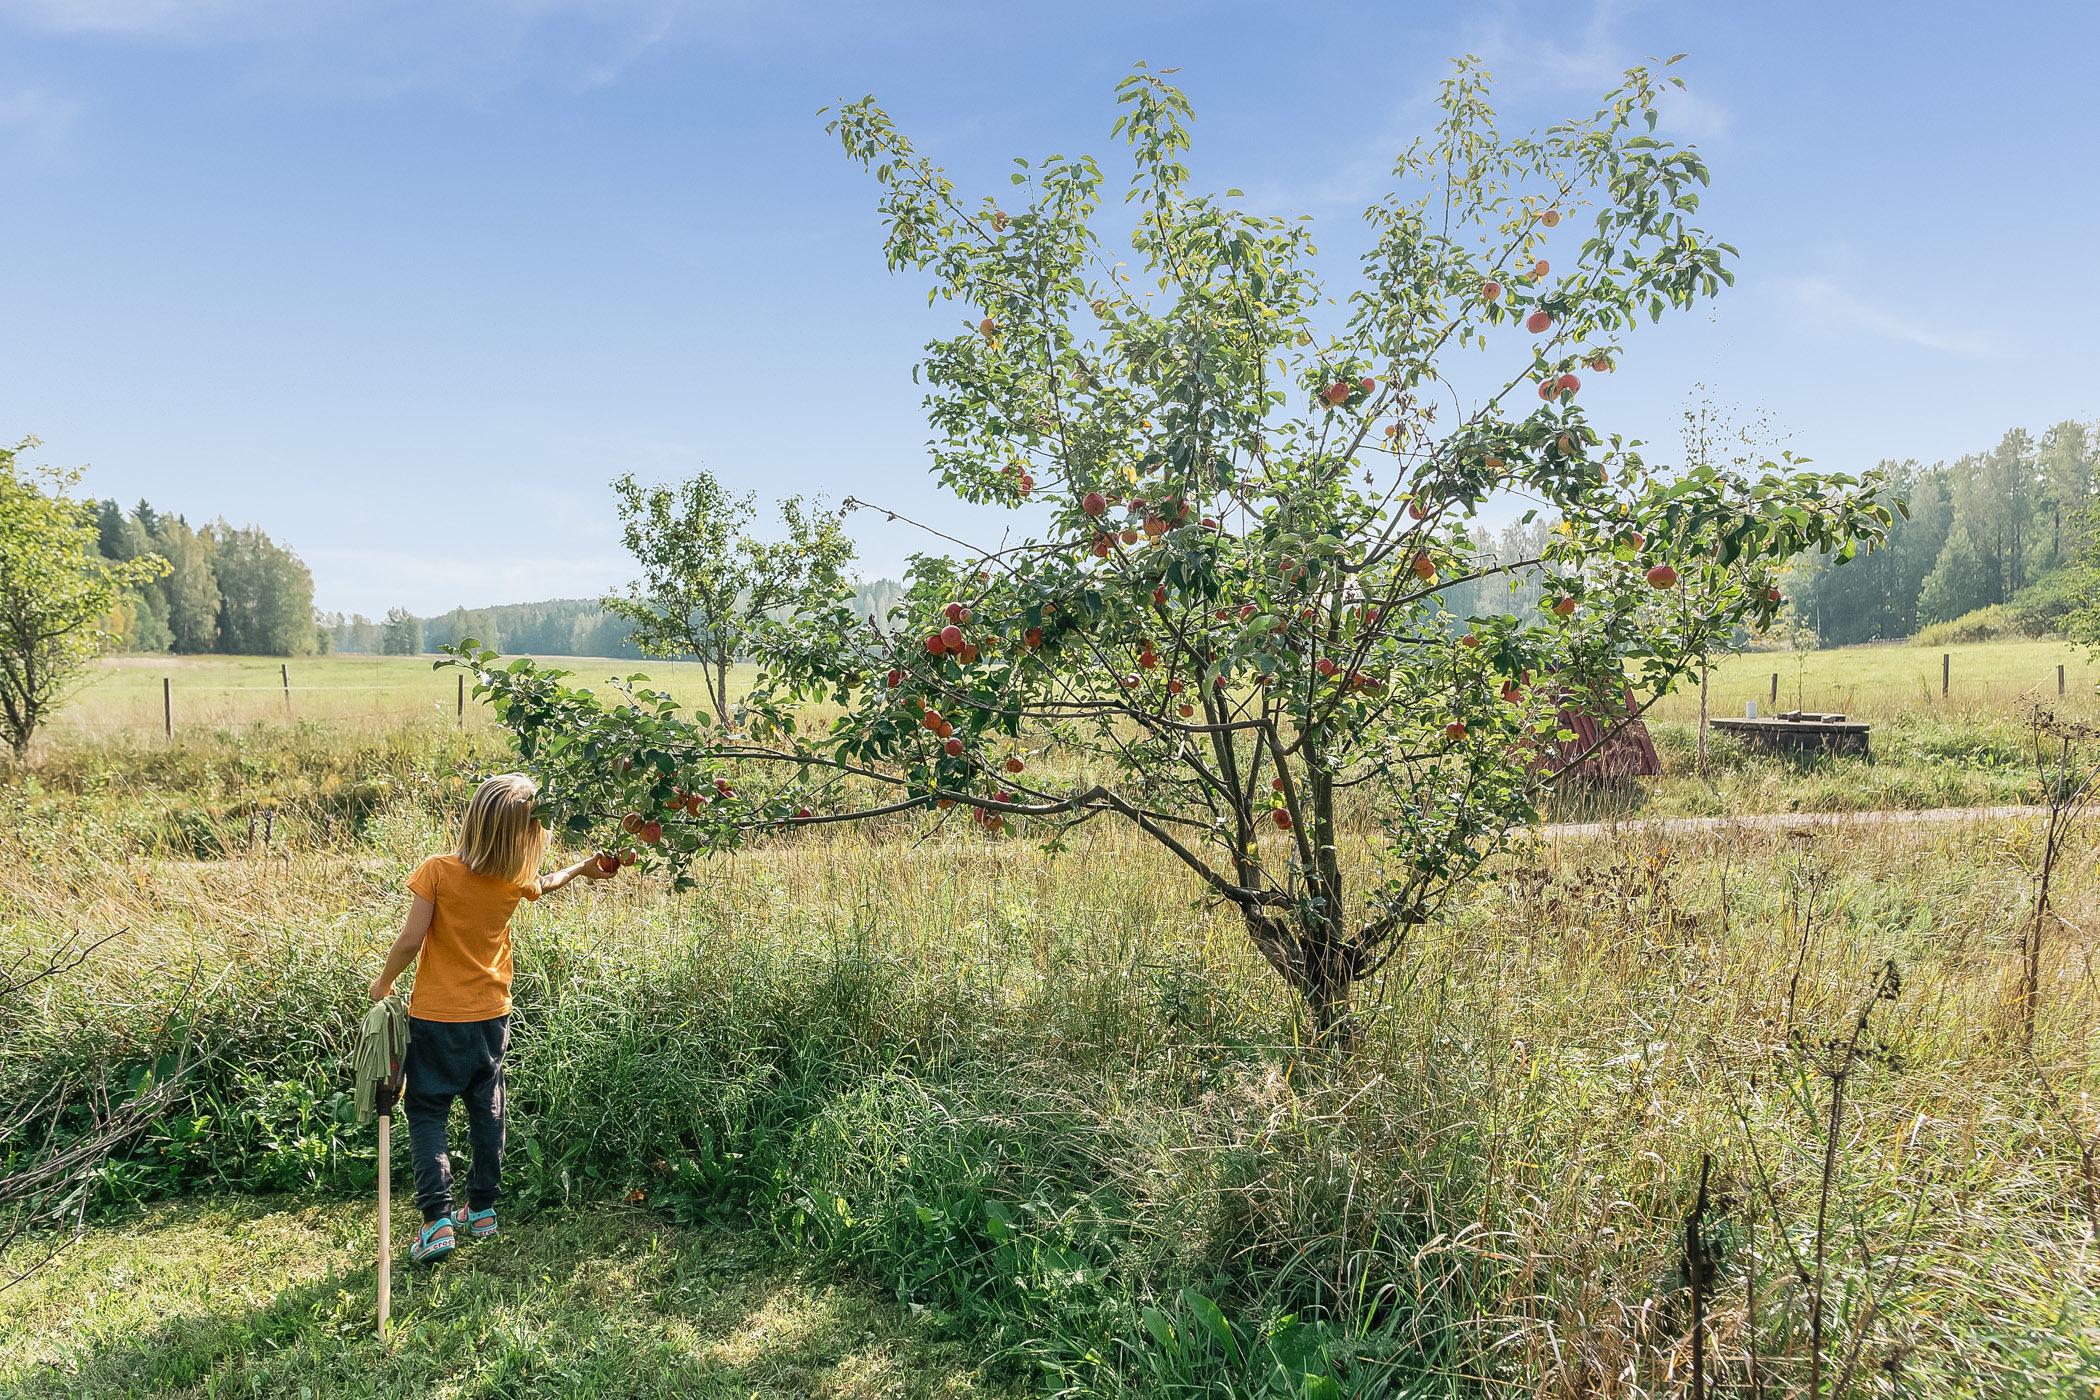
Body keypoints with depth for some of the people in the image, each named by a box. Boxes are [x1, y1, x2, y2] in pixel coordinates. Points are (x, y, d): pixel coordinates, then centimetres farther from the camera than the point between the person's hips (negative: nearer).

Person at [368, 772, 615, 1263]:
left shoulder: (438, 872, -19)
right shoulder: (514, 879, -7)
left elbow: (410, 941, -18)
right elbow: (545, 883, 16)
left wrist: (384, 982, 1)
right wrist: (582, 868, 36)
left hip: (437, 1019, -3)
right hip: (491, 1016, 3)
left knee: (427, 1112, 8)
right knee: (486, 1112, 16)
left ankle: (439, 1219, -1)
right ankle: (482, 1209, 26)